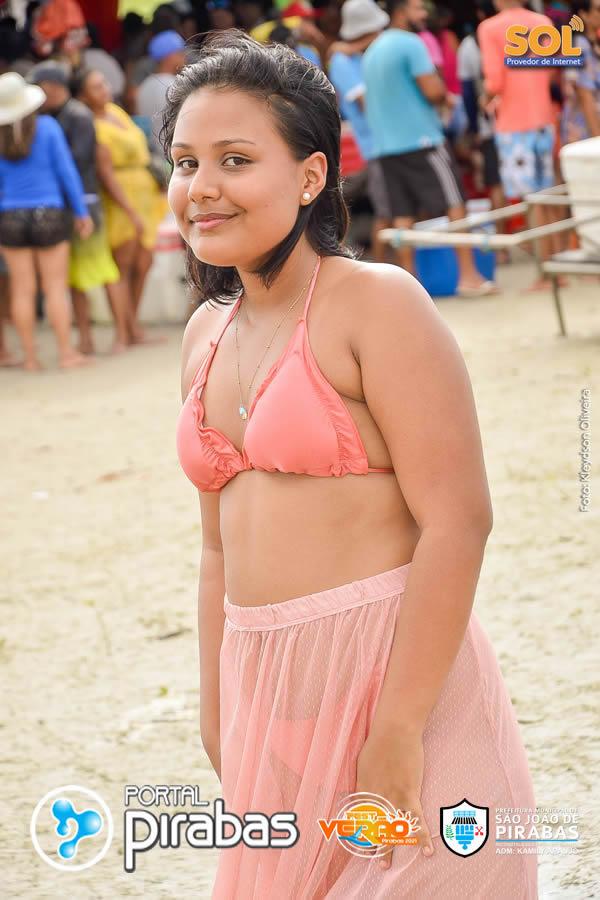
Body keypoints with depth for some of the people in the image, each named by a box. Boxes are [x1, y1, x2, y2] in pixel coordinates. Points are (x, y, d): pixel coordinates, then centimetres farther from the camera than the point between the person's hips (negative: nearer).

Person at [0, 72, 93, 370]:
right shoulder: (47, 128, -7)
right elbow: (66, 170, -5)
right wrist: (81, 212, 2)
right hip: (48, 214, -2)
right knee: (55, 287, 3)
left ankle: (30, 357, 8)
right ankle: (66, 353, 3)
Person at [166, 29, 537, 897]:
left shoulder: (377, 305, -11)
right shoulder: (207, 334, 11)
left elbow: (456, 523, -17)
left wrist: (398, 730, -21)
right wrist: (218, 715, 14)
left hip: (390, 672, -7)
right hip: (267, 693, 7)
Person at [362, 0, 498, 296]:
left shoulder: (371, 52, 16)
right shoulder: (411, 44, -10)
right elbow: (434, 91, -18)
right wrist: (442, 89, 5)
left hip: (385, 145, 7)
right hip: (422, 139, -7)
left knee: (403, 215, 5)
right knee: (454, 204, -1)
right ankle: (468, 276, -4)